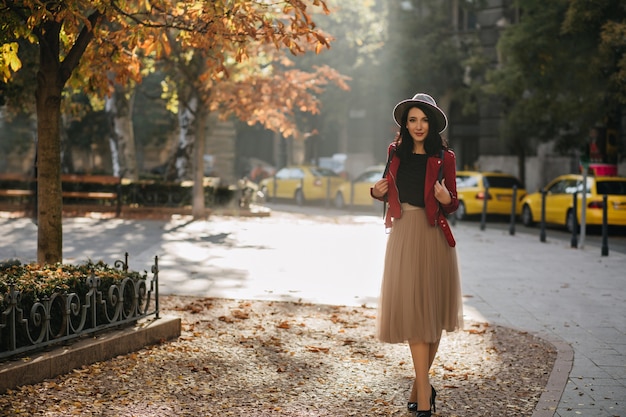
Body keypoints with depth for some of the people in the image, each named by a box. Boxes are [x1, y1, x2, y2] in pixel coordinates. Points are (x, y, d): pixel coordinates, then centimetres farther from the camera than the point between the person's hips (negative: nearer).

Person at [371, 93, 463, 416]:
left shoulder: (444, 157, 1)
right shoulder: (395, 152, 9)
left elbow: (452, 205, 6)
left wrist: (446, 199, -16)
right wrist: (378, 192, 0)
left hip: (432, 236, -2)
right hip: (403, 235, 2)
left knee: (431, 310, 4)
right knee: (412, 310, -5)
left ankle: (420, 386, 19)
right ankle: (424, 391, -4)